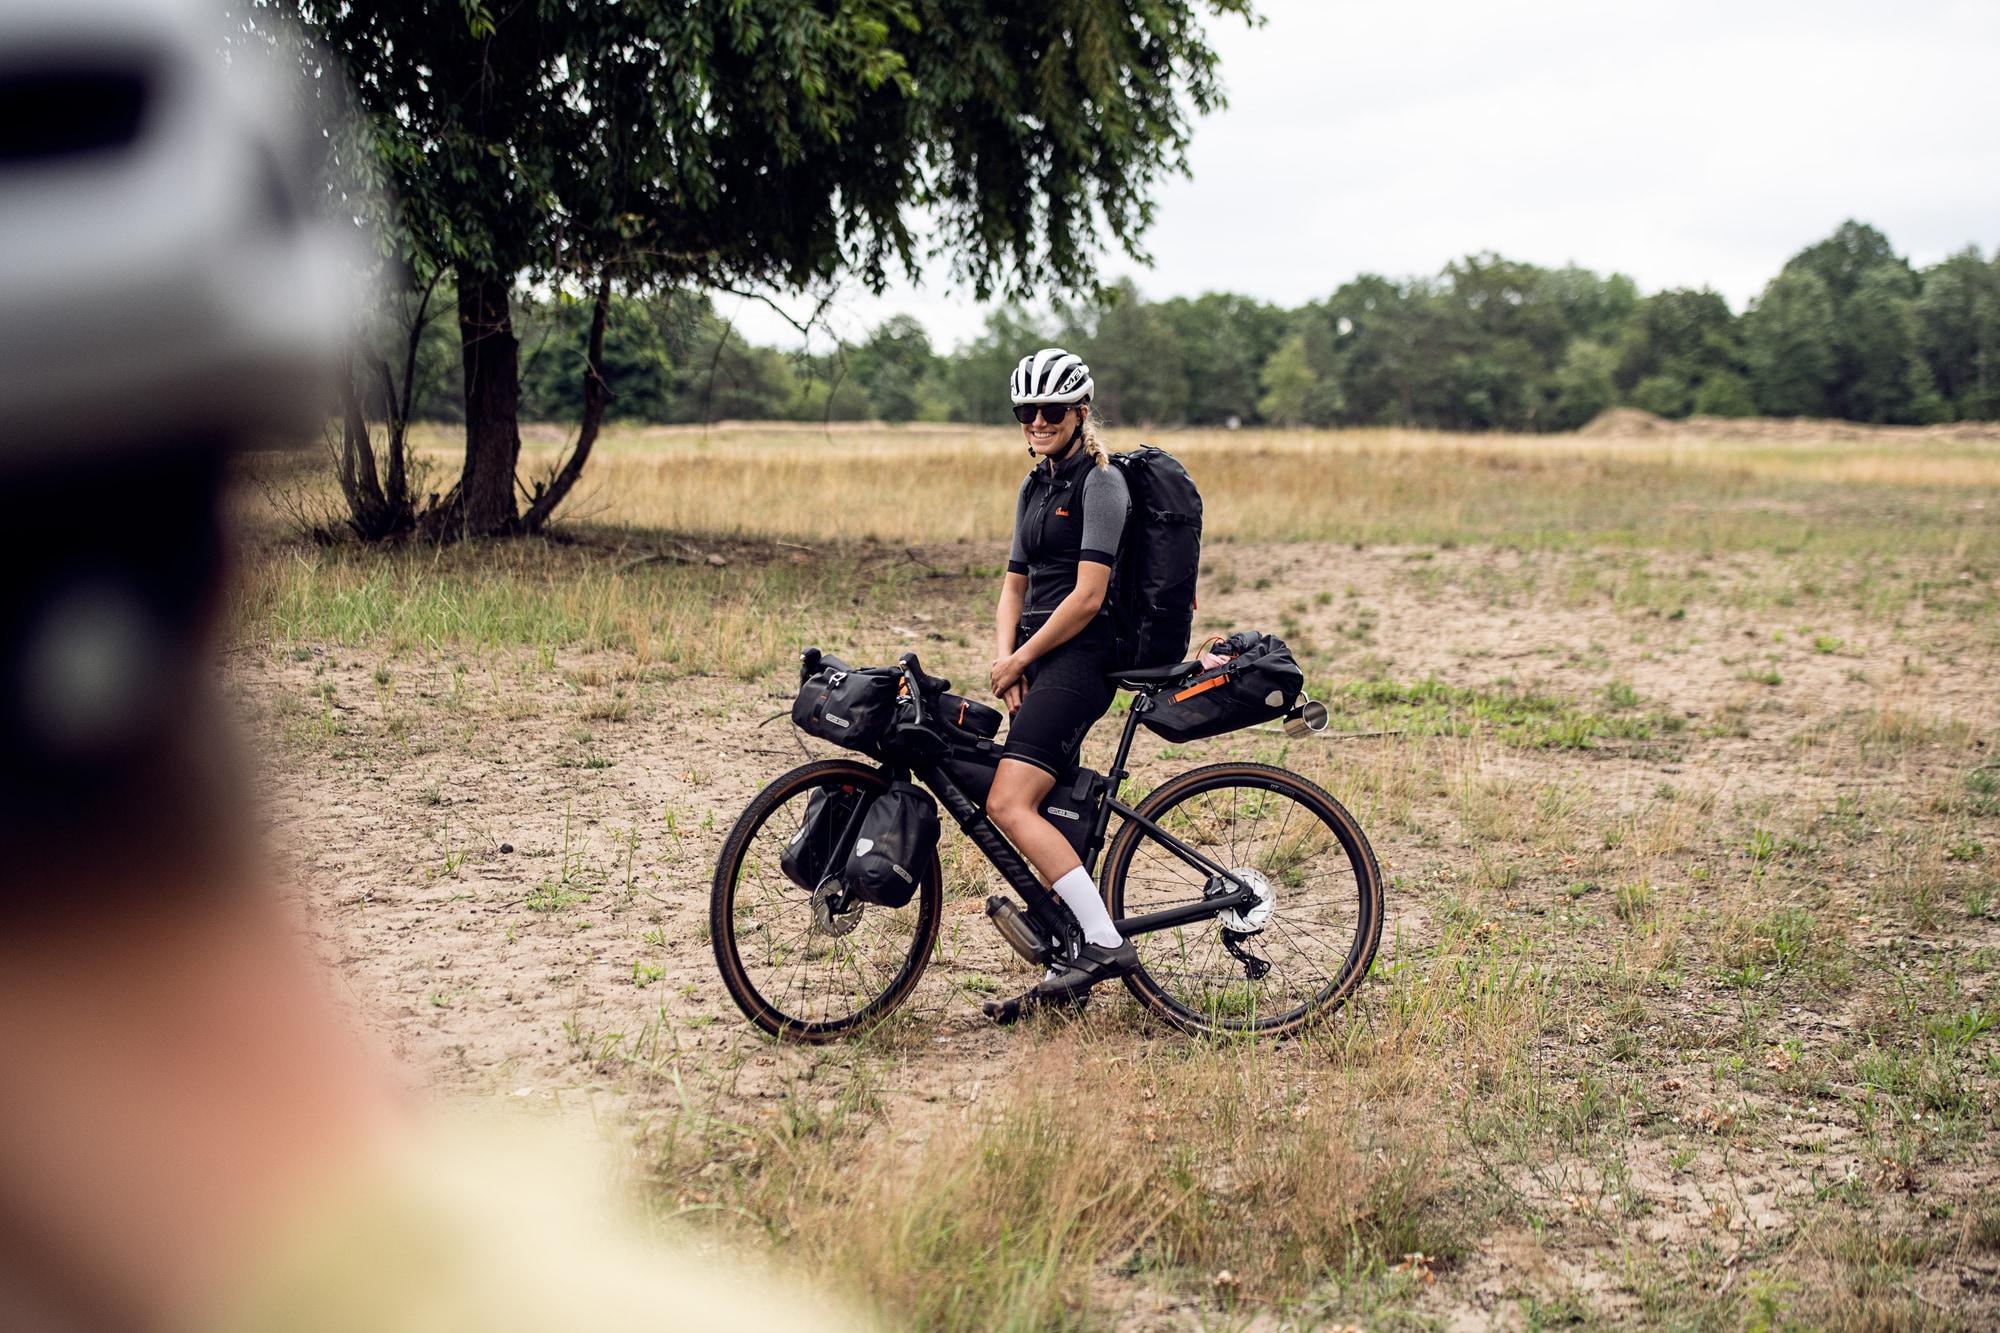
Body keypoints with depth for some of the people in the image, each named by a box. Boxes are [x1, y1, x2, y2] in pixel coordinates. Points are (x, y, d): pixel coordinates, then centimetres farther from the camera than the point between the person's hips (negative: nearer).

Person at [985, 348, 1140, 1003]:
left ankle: (1107, 942, -20)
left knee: (1008, 802, -20)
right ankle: (1072, 952, 11)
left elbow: (1088, 595, -16)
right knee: (1051, 811, 6)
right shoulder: (1034, 487, 18)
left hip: (1079, 657, -9)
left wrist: (1022, 658, -9)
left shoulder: (1101, 482, -9)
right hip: (1037, 660, 9)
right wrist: (1005, 658, -1)